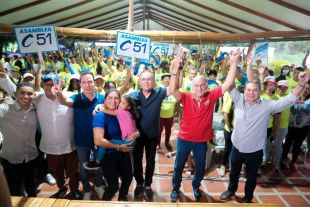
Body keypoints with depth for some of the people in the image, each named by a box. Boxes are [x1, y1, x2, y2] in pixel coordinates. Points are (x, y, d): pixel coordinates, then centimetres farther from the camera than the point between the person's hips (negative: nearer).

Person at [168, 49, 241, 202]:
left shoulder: (211, 96, -9)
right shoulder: (186, 98, -14)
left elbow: (228, 83, -14)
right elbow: (172, 90, -31)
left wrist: (234, 63, -22)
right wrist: (175, 70, -41)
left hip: (202, 140, 2)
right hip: (184, 139, -1)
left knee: (200, 167, 22)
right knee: (178, 166, 16)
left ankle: (195, 186, 51)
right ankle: (175, 188, 42)